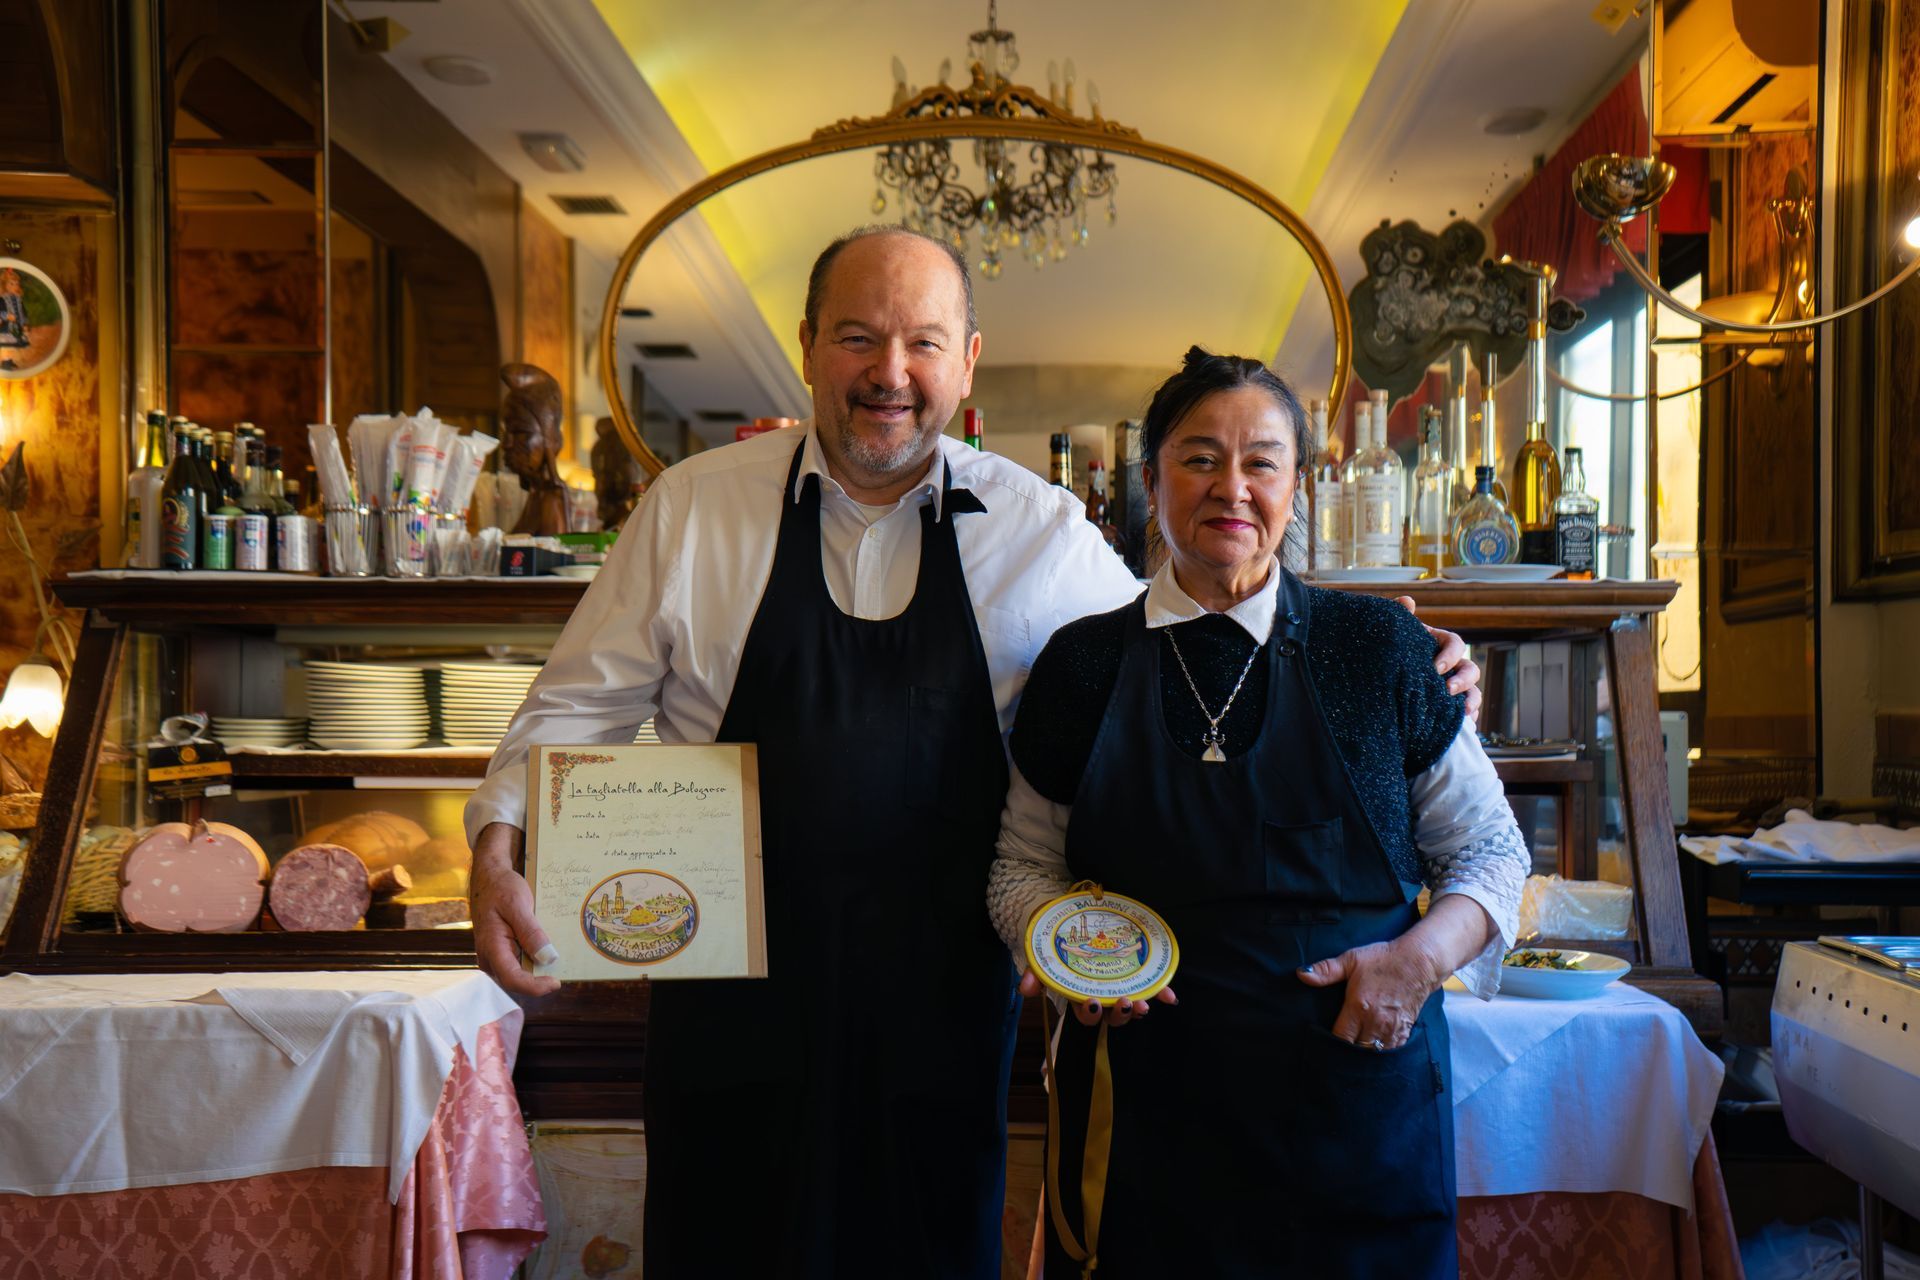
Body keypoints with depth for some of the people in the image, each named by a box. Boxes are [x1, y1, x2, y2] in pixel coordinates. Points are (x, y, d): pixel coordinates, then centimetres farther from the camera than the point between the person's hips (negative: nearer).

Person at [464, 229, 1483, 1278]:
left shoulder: (1040, 528, -1)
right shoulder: (692, 507, -3)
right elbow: (579, 706, 2)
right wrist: (499, 848, -13)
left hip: (941, 997, 1)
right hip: (734, 1003, 0)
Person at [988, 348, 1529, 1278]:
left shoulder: (1380, 650, 0)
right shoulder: (1084, 667, 1)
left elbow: (1490, 850, 8)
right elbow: (1022, 865, 10)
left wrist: (1421, 957, -10)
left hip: (1359, 1098, 0)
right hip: (1146, 1115, 0)